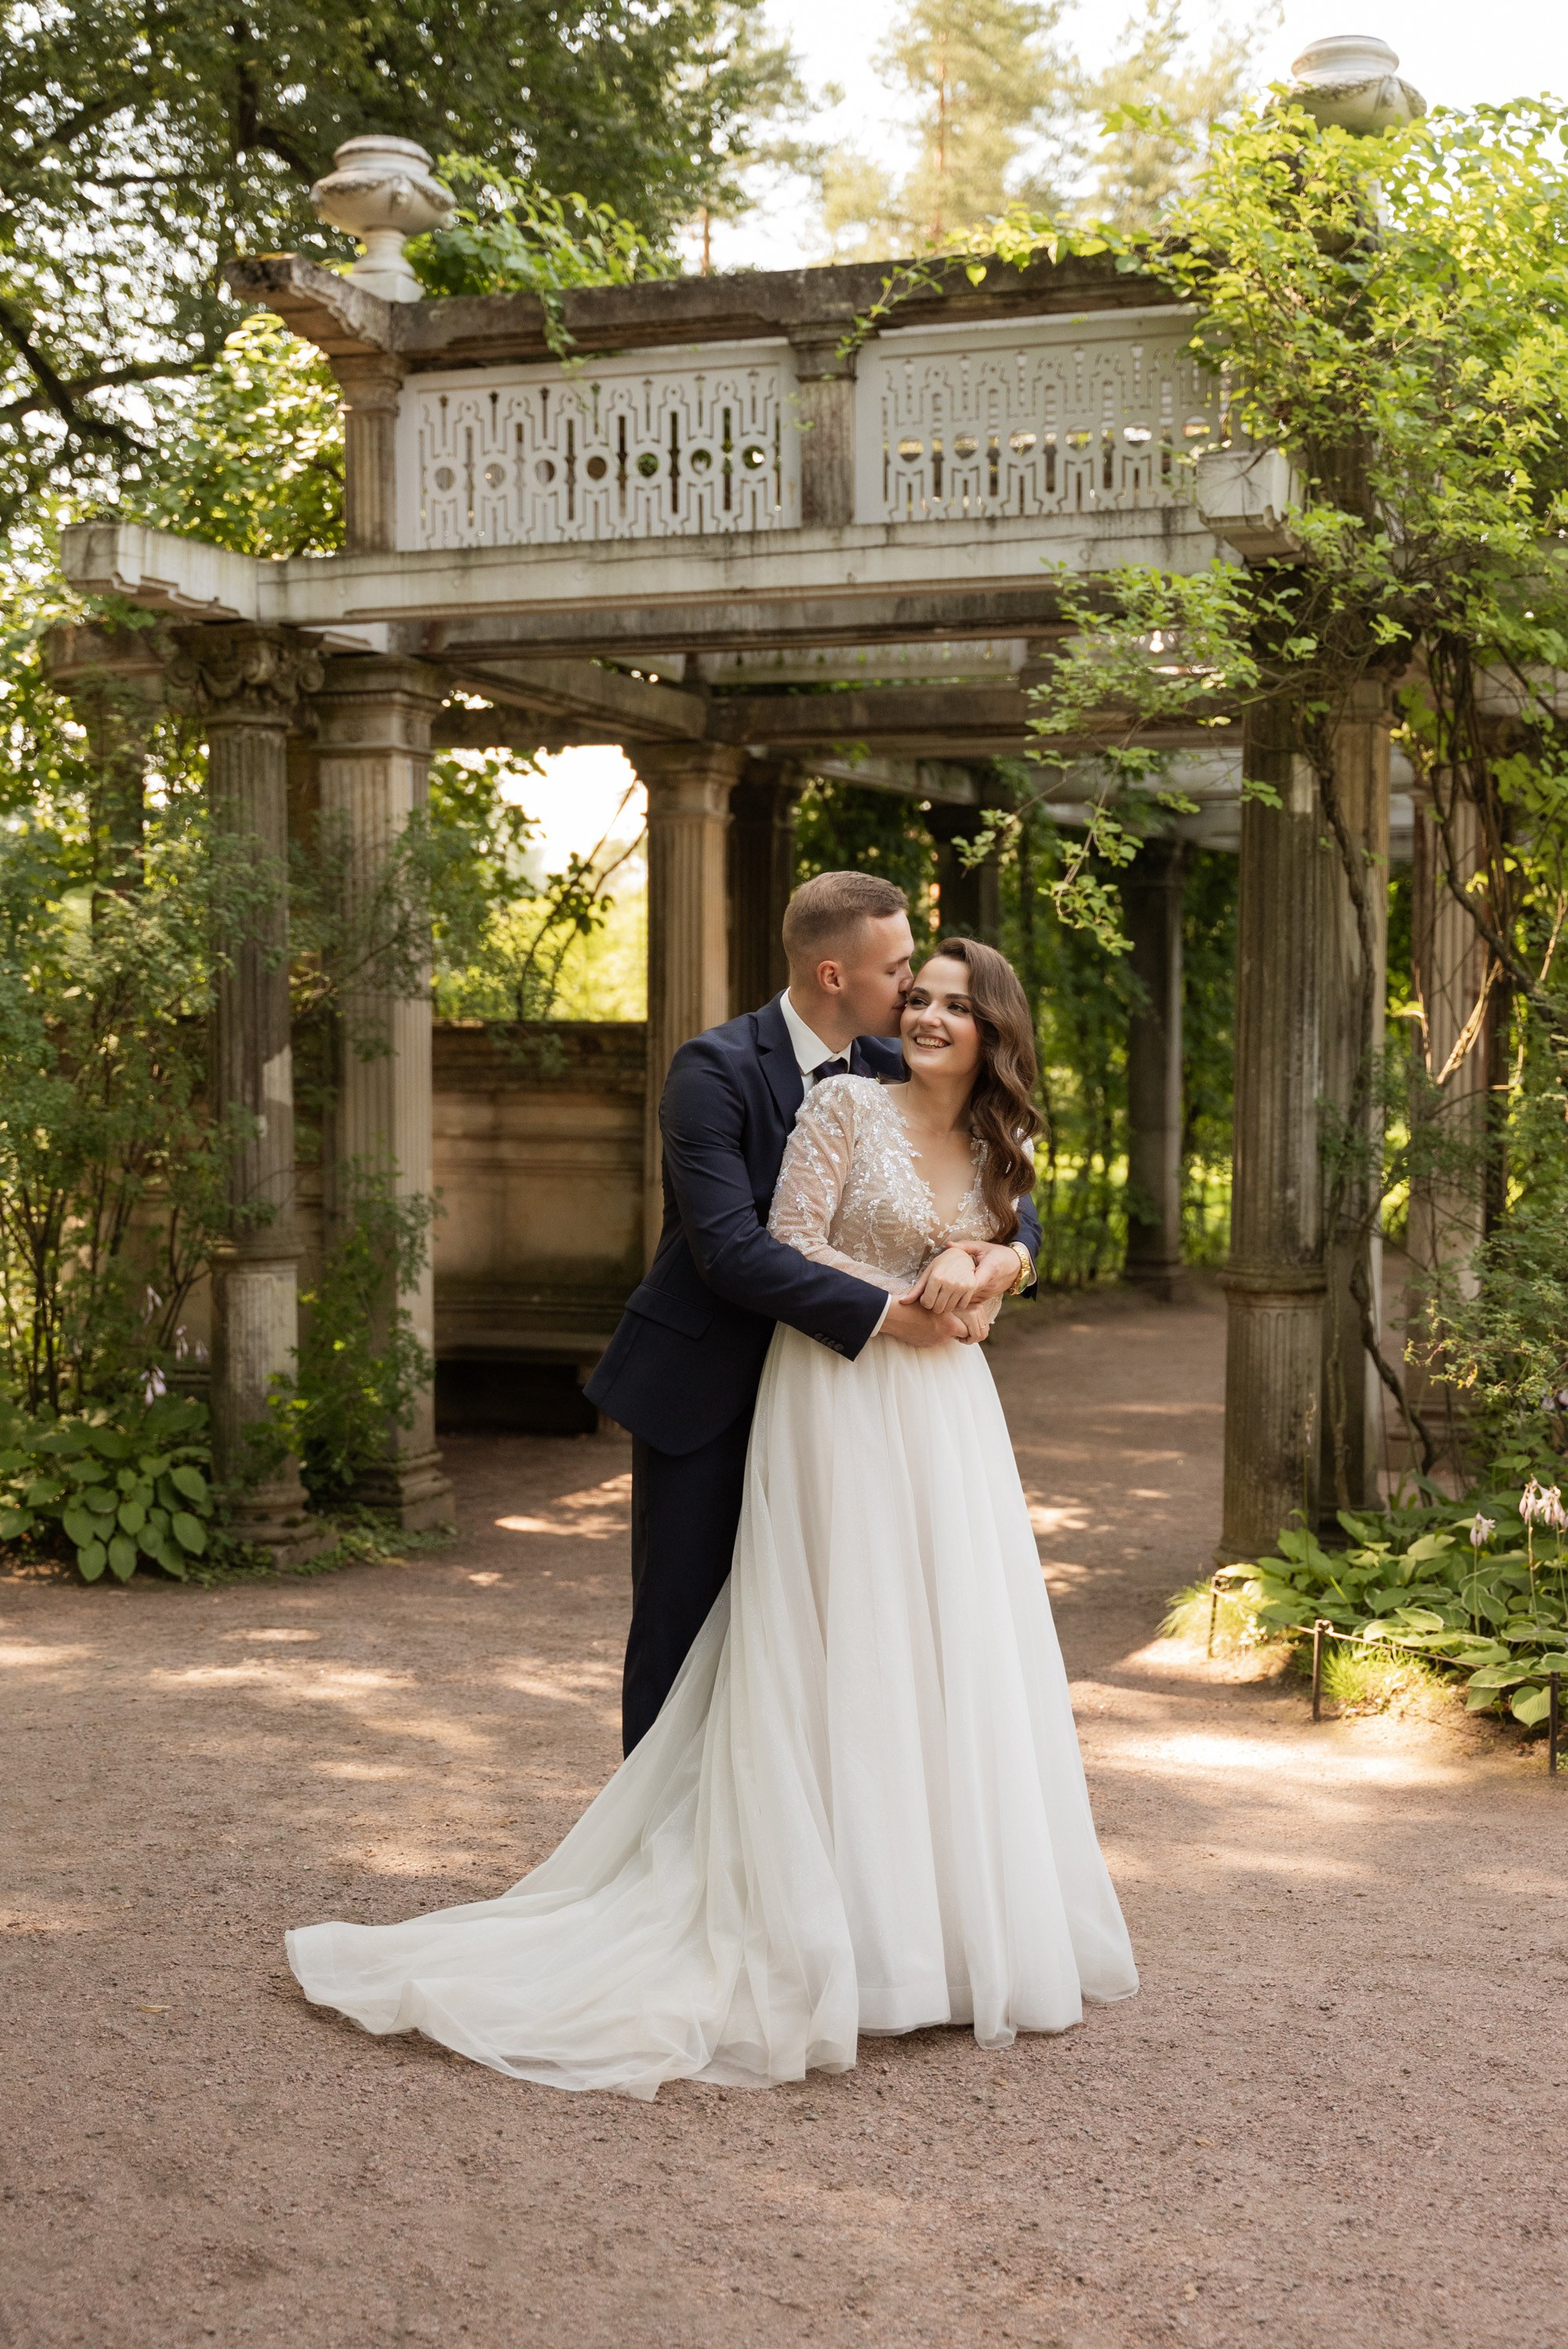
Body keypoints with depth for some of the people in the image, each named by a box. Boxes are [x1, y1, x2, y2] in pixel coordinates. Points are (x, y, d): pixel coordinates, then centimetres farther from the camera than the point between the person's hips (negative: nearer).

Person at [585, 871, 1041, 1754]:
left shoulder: (891, 1071, 1)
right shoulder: (715, 1068, -17)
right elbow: (730, 1249, -26)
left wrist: (1012, 1253, -18)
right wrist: (884, 1313, -28)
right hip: (704, 1387, -5)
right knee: (681, 1620, 3)